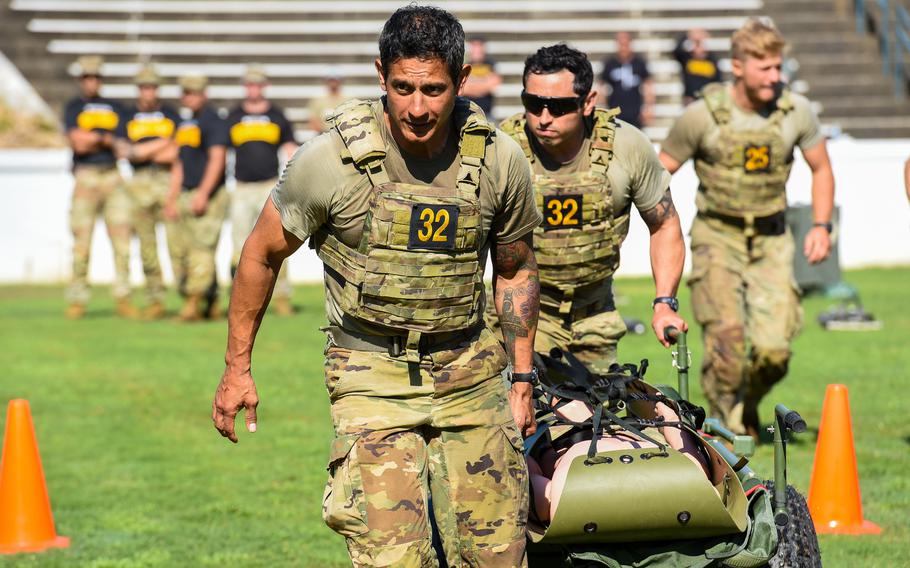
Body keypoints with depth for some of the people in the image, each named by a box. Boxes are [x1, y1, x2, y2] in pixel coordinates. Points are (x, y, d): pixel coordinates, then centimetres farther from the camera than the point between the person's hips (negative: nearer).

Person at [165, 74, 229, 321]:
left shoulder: (213, 122, -6)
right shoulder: (184, 125, 21)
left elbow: (217, 159, -15)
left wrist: (203, 193, -23)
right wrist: (171, 200, 19)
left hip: (209, 196, -9)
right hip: (187, 196, 9)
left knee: (201, 247, -14)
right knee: (178, 247, 5)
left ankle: (193, 305, -19)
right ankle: (211, 305, 9)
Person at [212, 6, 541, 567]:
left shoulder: (500, 159, -5)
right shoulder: (331, 159, -14)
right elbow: (263, 253, 2)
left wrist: (523, 381, 12)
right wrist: (237, 368, 6)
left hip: (471, 373, 3)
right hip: (373, 378, -3)